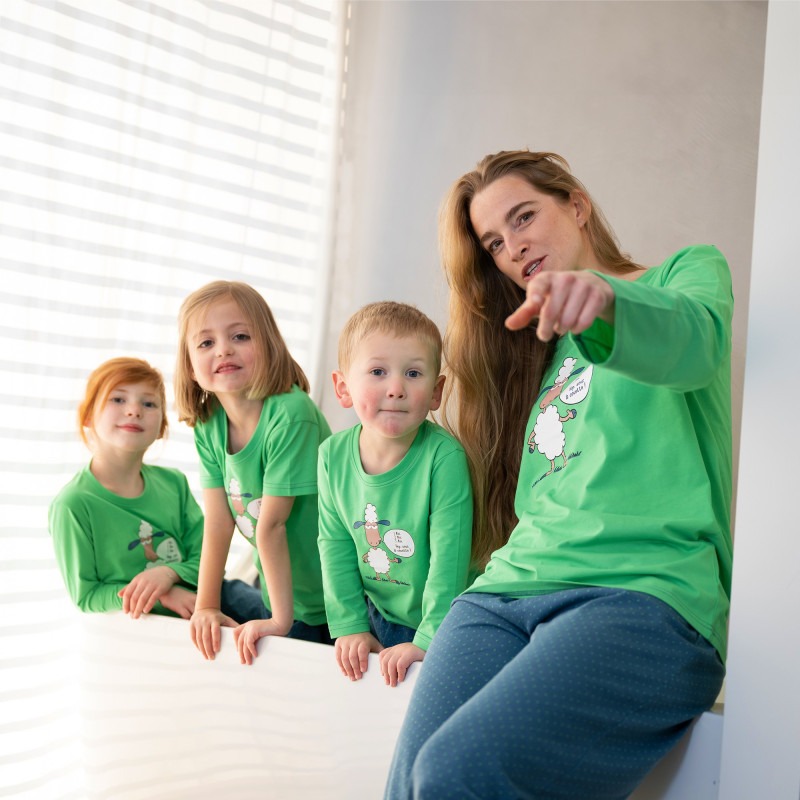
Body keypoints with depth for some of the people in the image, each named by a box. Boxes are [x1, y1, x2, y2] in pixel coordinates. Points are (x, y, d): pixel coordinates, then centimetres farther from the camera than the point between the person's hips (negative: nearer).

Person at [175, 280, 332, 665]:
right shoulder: (208, 425, -5)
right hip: (276, 591, 6)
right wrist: (205, 606, -9)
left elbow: (271, 524, -26)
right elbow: (217, 522, -6)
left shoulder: (290, 415, -26)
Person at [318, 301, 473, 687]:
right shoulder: (333, 455, -10)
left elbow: (449, 555, -23)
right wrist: (350, 626, -6)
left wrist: (429, 640, -24)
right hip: (377, 619, 4)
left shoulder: (444, 456, -24)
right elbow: (335, 545, -3)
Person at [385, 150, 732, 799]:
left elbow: (693, 341, -14)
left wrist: (602, 297, -36)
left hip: (646, 590, -5)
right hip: (506, 595, 5)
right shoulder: (539, 350, 28)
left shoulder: (689, 271, 13)